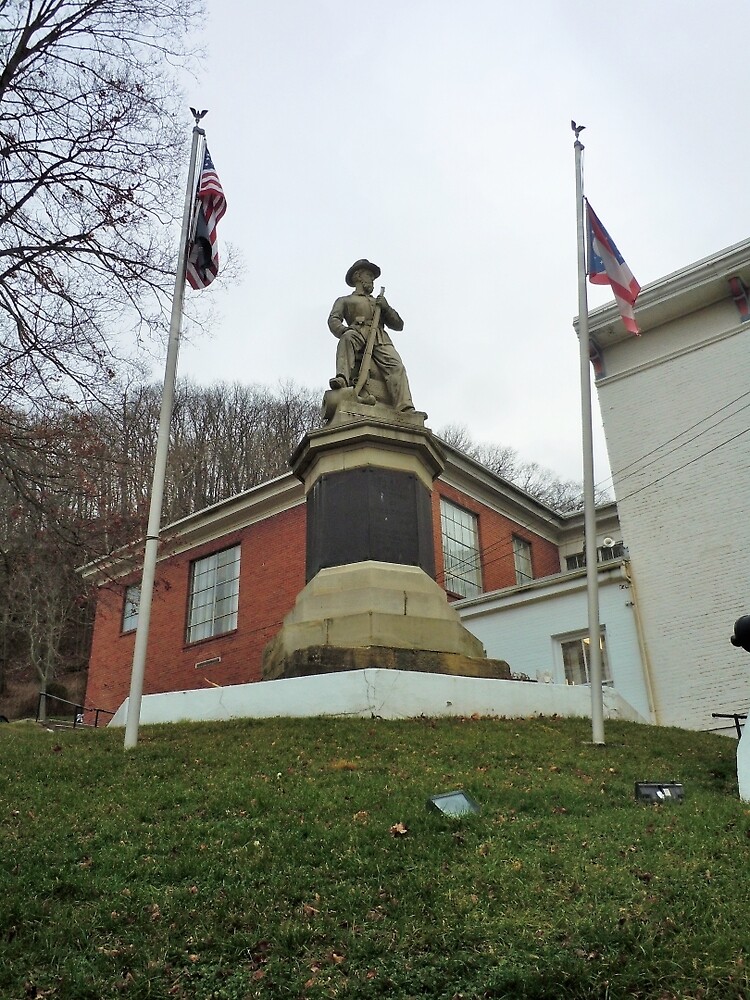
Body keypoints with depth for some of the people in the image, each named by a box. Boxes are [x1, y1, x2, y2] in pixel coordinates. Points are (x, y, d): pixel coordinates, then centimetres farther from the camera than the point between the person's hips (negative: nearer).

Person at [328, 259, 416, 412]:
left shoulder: (378, 302, 40)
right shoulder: (345, 300, 29)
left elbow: (399, 325, 29)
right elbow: (333, 320, 9)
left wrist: (386, 308, 11)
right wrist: (344, 330, -14)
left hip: (380, 339, 2)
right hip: (358, 334, -2)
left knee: (396, 366, -28)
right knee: (348, 337, -39)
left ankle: (406, 409, -46)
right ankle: (342, 378, -56)